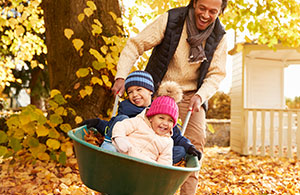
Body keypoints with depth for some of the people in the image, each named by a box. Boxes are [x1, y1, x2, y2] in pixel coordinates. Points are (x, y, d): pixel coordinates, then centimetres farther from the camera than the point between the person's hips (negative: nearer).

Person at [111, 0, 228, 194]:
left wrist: (200, 96, -22)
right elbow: (135, 45, -13)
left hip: (191, 94, 2)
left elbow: (216, 74, -3)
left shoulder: (219, 37, -6)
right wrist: (121, 77, -25)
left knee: (196, 141, -13)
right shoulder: (171, 20, -15)